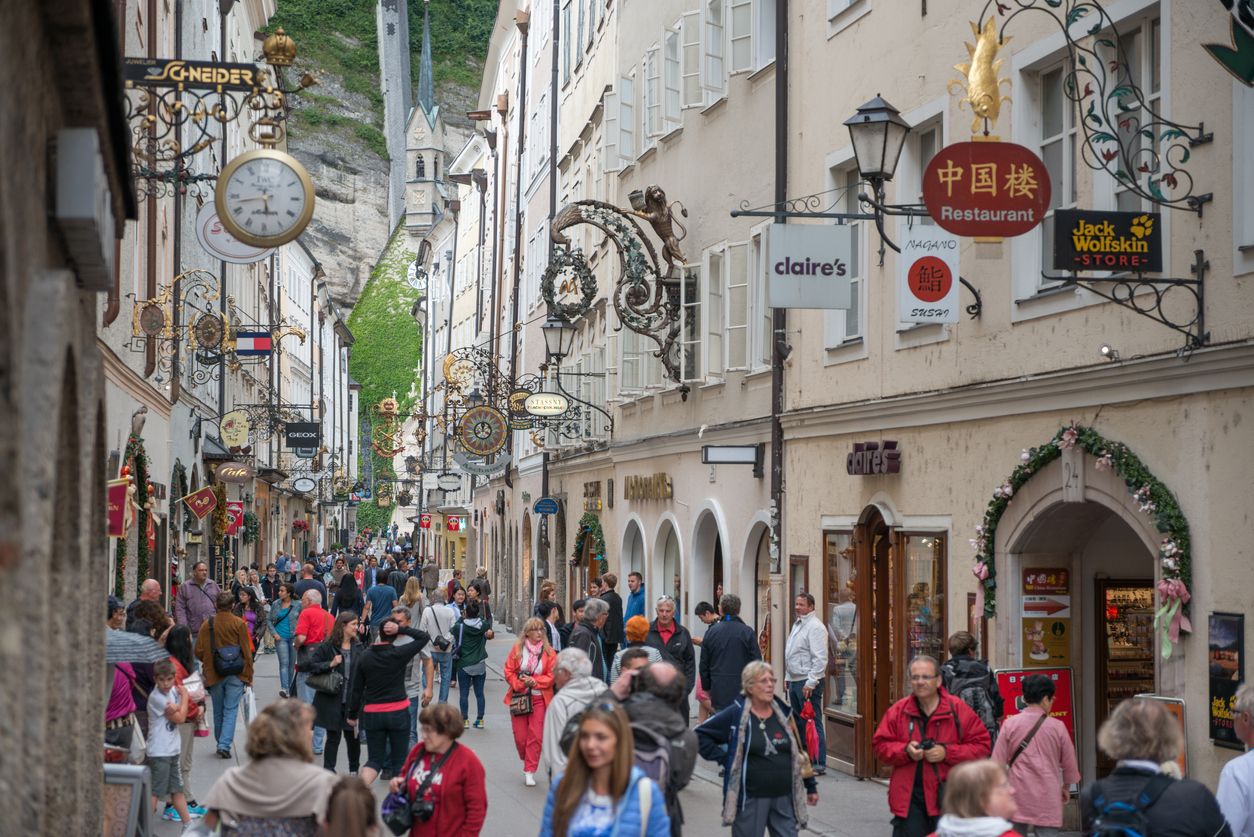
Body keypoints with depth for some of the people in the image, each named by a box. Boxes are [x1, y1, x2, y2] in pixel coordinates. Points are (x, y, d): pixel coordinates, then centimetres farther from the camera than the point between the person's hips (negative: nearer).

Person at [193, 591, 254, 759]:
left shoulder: (208, 624, -2)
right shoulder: (239, 624, -7)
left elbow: (198, 652, -1)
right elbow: (246, 652, -6)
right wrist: (248, 676, 2)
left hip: (214, 675, 2)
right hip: (235, 675, -2)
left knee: (218, 712, 15)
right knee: (230, 711, 1)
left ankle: (221, 744, 25)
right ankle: (224, 744, -10)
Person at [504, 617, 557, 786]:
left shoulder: (548, 651, 0)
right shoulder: (517, 649, 0)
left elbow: (552, 676, -1)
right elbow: (509, 672, 1)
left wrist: (535, 681, -14)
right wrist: (520, 683, -14)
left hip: (539, 698, 0)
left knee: (536, 736, -6)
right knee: (520, 736, 1)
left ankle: (530, 772, 2)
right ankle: (528, 761, 30)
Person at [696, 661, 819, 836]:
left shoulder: (783, 713, 8)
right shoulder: (735, 714, -6)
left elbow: (799, 751, 16)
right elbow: (701, 735, -2)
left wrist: (811, 786, 16)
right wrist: (724, 759, -9)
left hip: (785, 798, 4)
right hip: (751, 800, -4)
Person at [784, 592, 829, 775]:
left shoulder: (815, 627, -13)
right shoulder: (797, 624, 17)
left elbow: (820, 658, -20)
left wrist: (811, 682, -22)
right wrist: (787, 677, 22)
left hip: (808, 682, -10)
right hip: (795, 681, 10)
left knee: (813, 723, -9)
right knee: (798, 722, 15)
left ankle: (819, 764, -8)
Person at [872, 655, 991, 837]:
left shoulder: (958, 709, -1)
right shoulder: (898, 711, 5)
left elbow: (981, 746, -1)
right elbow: (880, 745, 9)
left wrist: (947, 752, -14)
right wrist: (905, 751, -10)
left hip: (946, 798, -2)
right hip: (908, 799, 2)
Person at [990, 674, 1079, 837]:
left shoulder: (1010, 724, -3)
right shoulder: (1057, 727, -4)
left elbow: (998, 760, -1)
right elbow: (1069, 762, 7)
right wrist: (1065, 786, 24)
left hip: (1018, 794, 1)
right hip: (1047, 796, -1)